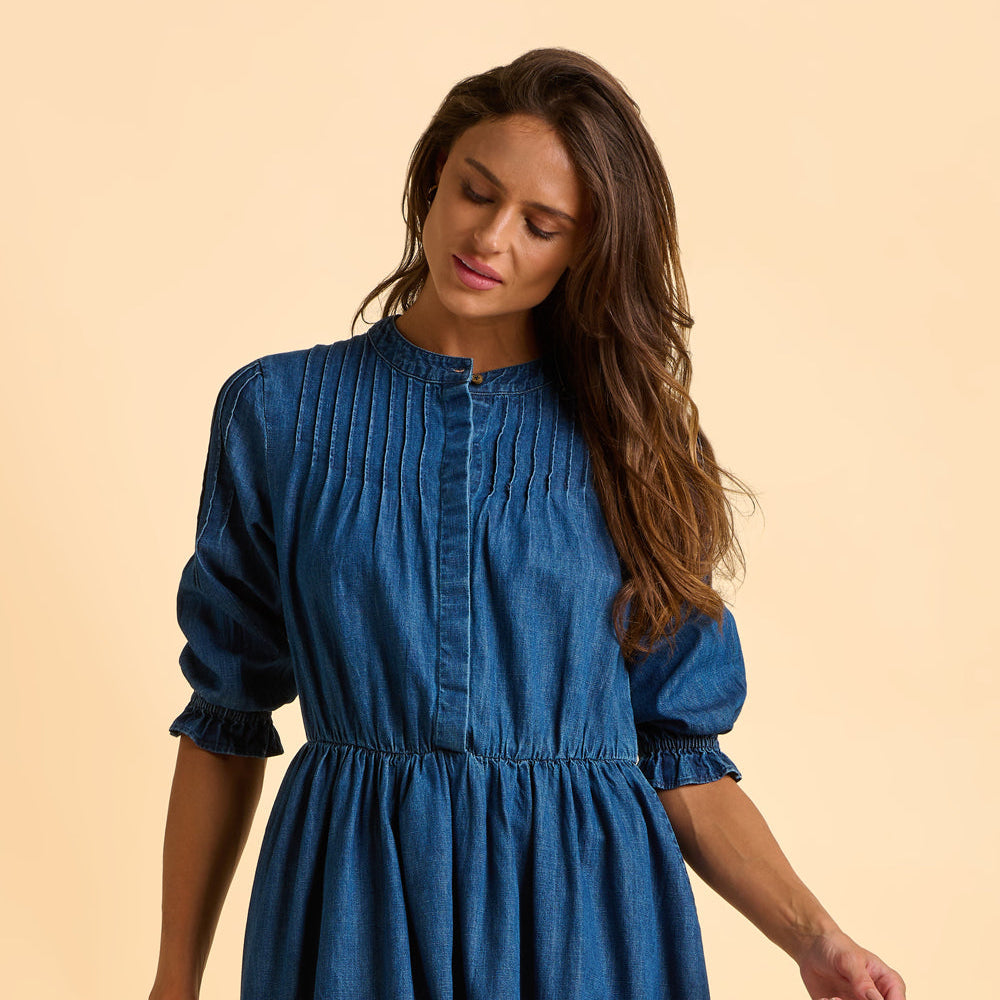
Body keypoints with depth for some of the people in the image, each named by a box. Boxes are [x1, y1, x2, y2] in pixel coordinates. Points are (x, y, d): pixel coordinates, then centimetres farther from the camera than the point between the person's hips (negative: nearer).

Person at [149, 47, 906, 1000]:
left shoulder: (632, 436, 3)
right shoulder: (277, 411, 2)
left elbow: (677, 750, 1)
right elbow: (225, 715, 4)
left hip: (585, 916, 1)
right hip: (351, 913, 0)